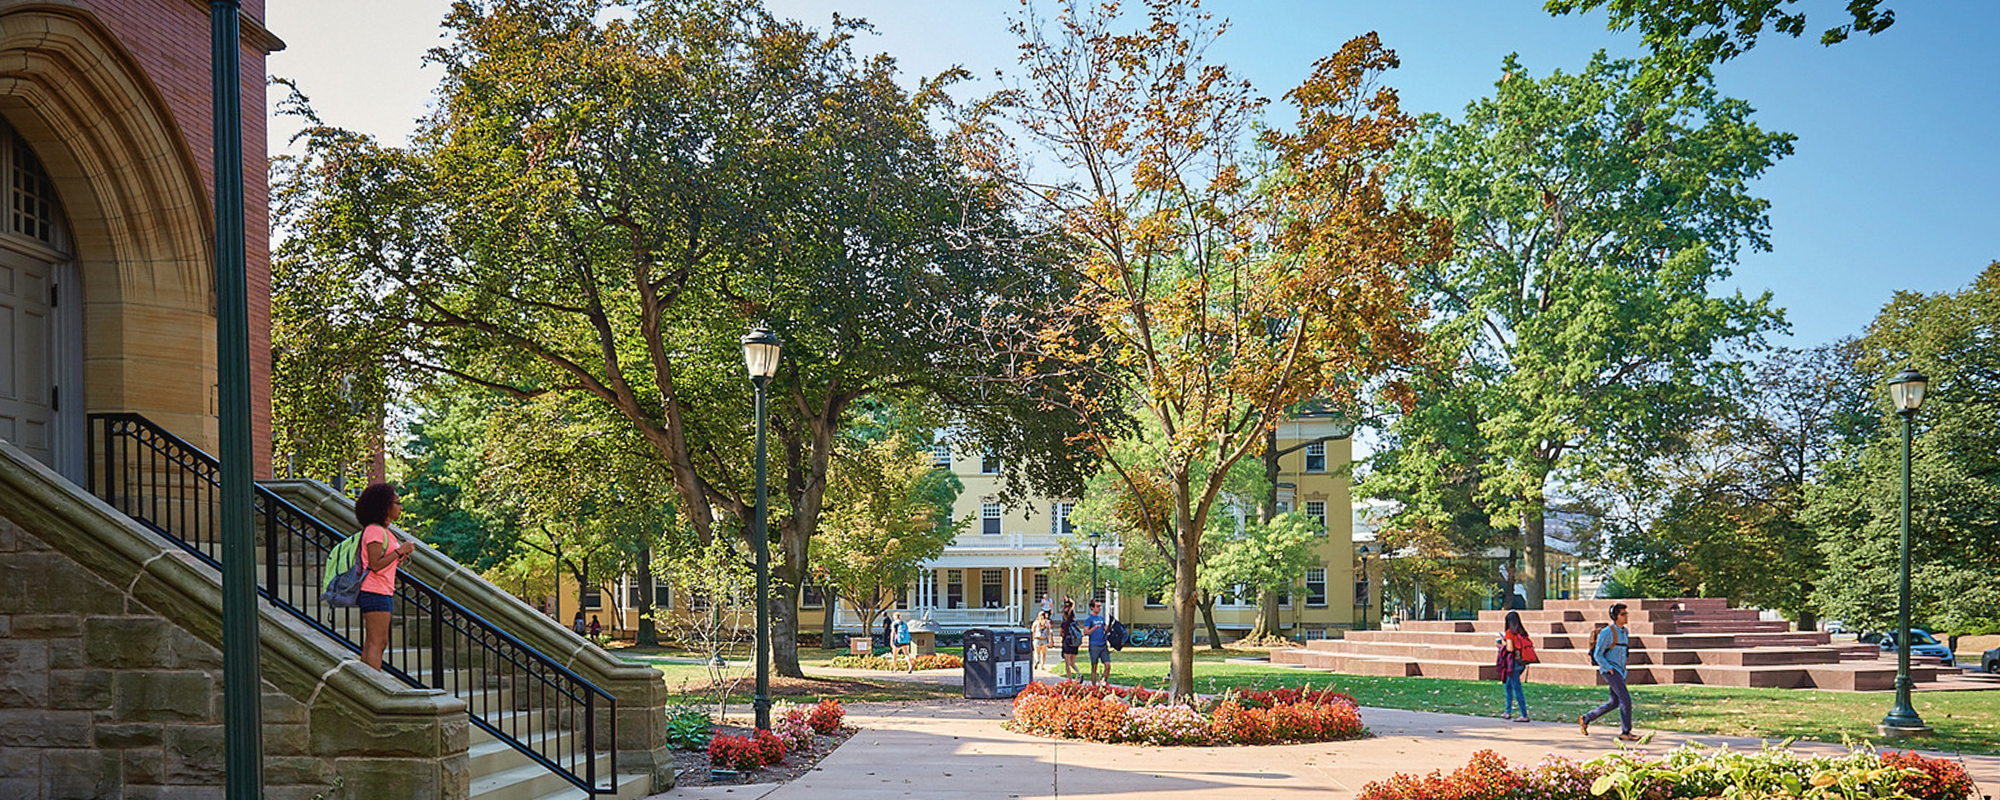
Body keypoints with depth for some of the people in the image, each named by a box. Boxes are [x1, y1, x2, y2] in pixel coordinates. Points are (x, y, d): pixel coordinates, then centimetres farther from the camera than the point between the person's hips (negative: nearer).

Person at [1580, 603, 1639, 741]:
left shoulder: (1624, 631, 12)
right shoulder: (1607, 632, -12)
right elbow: (1597, 654, -12)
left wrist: (1623, 669, 20)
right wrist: (1609, 669, -17)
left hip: (1620, 671, 9)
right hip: (1610, 670, -9)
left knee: (1614, 703, 10)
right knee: (1625, 698, -15)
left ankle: (1585, 719, 22)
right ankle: (1625, 732, -10)